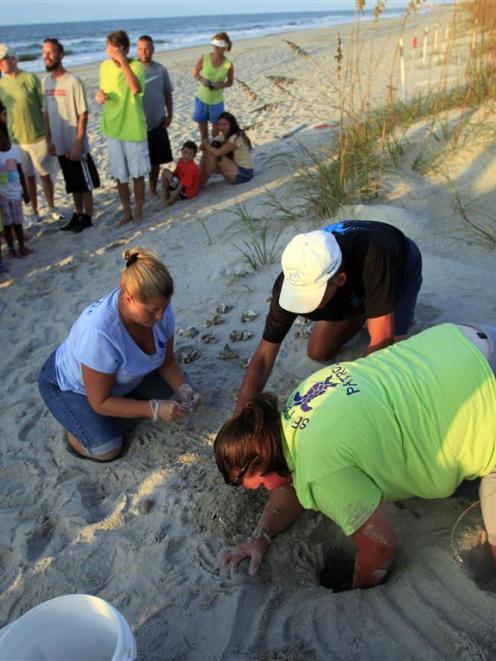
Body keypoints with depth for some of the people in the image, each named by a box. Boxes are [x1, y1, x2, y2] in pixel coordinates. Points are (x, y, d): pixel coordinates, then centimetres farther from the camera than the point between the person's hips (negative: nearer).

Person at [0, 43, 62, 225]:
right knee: (28, 176, 11)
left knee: (45, 175, 8)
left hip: (38, 137, -3)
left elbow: (45, 108, -6)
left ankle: (52, 208, 23)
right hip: (16, 140, 3)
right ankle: (34, 211, 22)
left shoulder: (30, 78, -8)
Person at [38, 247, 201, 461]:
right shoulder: (99, 333, -43)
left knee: (173, 398, -7)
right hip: (69, 384, -5)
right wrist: (155, 409, -36)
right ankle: (73, 422, 10)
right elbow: (100, 402, -30)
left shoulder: (160, 308, -26)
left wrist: (183, 388, -27)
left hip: (124, 376, 6)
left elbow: (167, 361, -8)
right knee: (106, 449, -19)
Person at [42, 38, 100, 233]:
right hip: (59, 144, 6)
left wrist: (78, 143, -17)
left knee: (85, 183, 6)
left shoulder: (73, 81, -13)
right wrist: (48, 139, 7)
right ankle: (78, 214, 27)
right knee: (73, 184, 16)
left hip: (75, 144, -6)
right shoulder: (45, 81, 6)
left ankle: (87, 217, 16)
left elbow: (83, 114, -14)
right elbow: (46, 113, 11)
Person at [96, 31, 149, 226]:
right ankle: (126, 212, 26)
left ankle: (138, 212, 22)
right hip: (112, 129, 5)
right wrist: (100, 96, -7)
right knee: (120, 175, 12)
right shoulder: (105, 66, 2)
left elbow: (136, 88, -34)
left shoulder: (136, 66, -14)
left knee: (138, 174, 7)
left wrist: (123, 61, -34)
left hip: (134, 129, -4)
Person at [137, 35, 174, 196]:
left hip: (157, 123, 3)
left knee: (156, 160, 11)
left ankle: (153, 188, 28)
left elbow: (168, 94, 9)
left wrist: (170, 115, 3)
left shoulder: (161, 69, 1)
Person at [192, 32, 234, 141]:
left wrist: (221, 85, -20)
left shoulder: (229, 65, -12)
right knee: (203, 131, 11)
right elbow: (195, 72, 3)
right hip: (201, 99, 1)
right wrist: (201, 79, -19)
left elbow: (230, 82, 2)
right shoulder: (204, 58, -11)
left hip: (216, 101, -1)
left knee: (216, 131, 9)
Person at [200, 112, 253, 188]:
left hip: (243, 173, -9)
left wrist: (206, 145, -13)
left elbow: (217, 153, -31)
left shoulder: (236, 138, -20)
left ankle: (202, 183, -12)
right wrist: (207, 143, -19)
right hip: (234, 169, 9)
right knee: (208, 152, -5)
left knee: (212, 155, -23)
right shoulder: (223, 136, 8)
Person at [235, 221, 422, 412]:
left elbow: (382, 341, -44)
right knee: (317, 352, 1)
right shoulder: (294, 280, -34)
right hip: (355, 285, 3)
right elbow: (264, 356, -29)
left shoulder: (372, 258, -48)